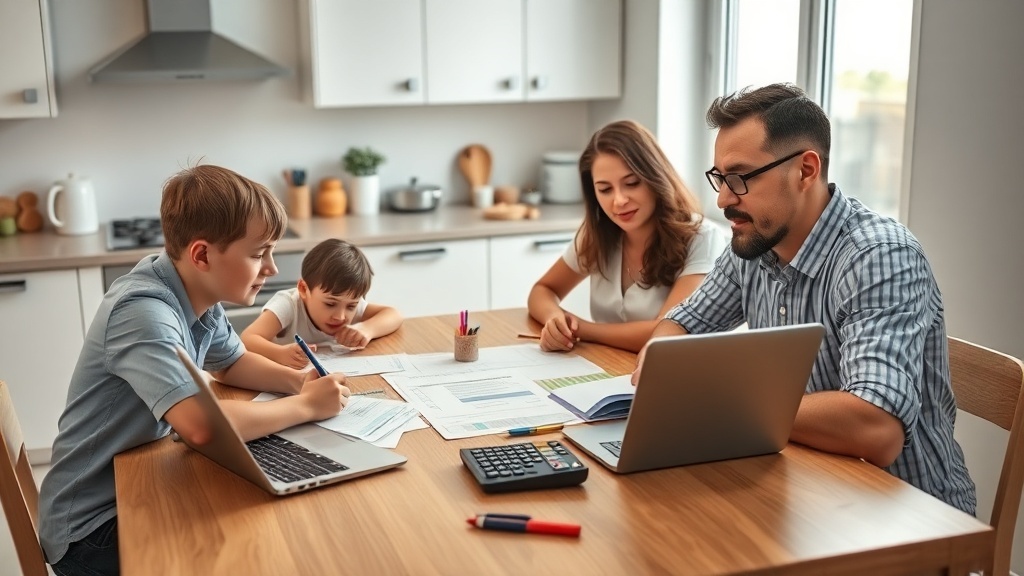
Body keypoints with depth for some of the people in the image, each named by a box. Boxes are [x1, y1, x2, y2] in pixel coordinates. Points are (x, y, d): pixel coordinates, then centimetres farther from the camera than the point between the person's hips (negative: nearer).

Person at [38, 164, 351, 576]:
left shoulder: (197, 294, -3)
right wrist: (306, 406, -26)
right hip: (93, 528, -7)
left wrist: (298, 381, -5)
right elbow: (204, 424, -41)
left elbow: (232, 362, 15)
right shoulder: (143, 312, -28)